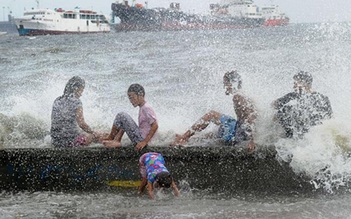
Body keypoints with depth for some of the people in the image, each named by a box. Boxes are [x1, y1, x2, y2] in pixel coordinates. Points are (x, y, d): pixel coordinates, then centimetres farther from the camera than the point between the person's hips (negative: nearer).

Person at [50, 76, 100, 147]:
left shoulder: (57, 100, 5)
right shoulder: (76, 102, -14)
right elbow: (81, 124, -18)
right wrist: (93, 133, -1)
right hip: (70, 141, -6)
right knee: (96, 135, 18)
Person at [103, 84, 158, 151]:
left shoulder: (146, 108, -15)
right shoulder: (142, 108, 14)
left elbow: (155, 125, -23)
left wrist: (145, 142, -24)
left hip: (140, 140, -10)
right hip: (140, 139, 10)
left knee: (122, 116, -13)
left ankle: (111, 137, 5)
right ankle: (117, 141, 5)